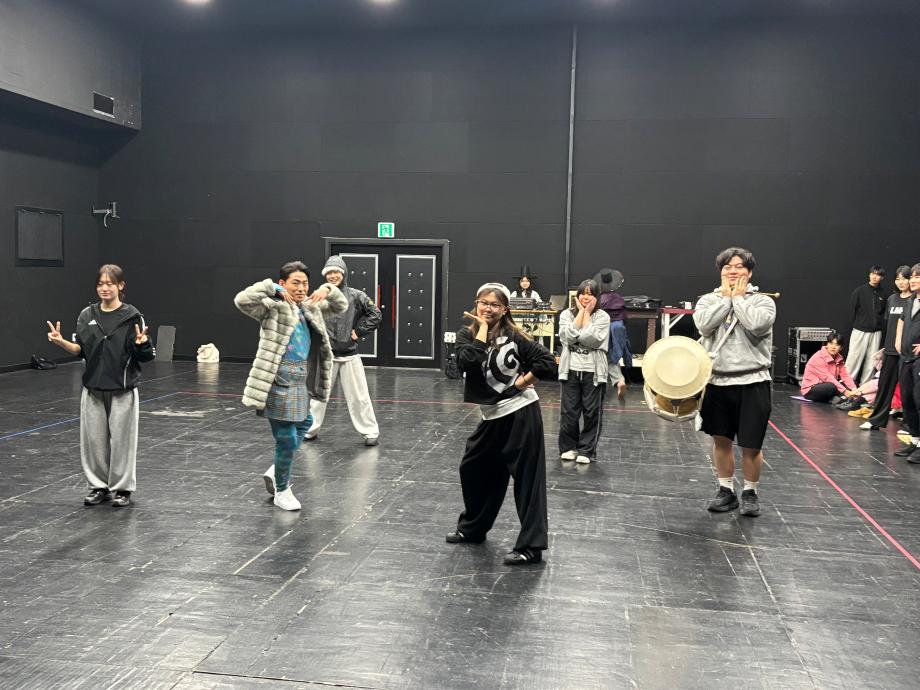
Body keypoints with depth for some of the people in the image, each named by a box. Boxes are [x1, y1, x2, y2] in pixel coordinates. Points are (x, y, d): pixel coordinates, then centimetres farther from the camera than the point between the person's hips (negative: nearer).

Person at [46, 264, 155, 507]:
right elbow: (81, 350, 9)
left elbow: (145, 355, -7)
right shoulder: (87, 315, 5)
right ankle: (99, 486, 24)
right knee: (94, 439, 9)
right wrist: (61, 342, -8)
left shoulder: (132, 316, -7)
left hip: (123, 391, -4)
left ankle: (122, 488, 17)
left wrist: (141, 344, -28)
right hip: (93, 389, 4)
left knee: (122, 440, 3)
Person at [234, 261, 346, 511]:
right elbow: (242, 300, -27)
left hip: (301, 382, 8)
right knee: (287, 439, -1)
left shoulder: (309, 308, 10)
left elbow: (340, 306, 17)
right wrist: (272, 288, -22)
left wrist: (328, 290, -2)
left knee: (300, 429, 22)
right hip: (279, 382, -8)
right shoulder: (273, 307, -12)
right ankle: (282, 491, 19)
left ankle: (275, 472, 42)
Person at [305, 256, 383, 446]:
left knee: (358, 395, 1)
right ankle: (310, 429, 24)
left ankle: (370, 432, 11)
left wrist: (358, 331, -6)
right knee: (318, 394, 10)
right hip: (325, 355, 2)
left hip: (350, 355, -1)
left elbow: (375, 314, -4)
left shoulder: (355, 296, -3)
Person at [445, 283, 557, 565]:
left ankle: (531, 546, 1)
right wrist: (482, 328, -13)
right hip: (492, 417, 6)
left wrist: (523, 381, -12)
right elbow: (469, 361, -20)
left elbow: (548, 362, -10)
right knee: (472, 469, 17)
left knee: (527, 478, -4)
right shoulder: (467, 335, 2)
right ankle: (472, 528, 37)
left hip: (521, 414, -6)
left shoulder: (514, 336, -8)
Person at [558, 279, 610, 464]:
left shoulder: (602, 317, -1)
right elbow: (568, 337, -12)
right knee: (569, 412, 4)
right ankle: (568, 447, 20)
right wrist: (580, 311, -6)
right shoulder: (566, 314, 4)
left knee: (592, 413, 3)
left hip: (593, 371, -1)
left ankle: (587, 450, 14)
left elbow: (592, 340, -15)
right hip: (571, 370, 1)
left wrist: (586, 313, -8)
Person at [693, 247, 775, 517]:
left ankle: (750, 492, 23)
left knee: (751, 445, 3)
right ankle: (726, 490, 27)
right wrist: (726, 297, -7)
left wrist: (739, 298, -7)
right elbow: (703, 324, -13)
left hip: (752, 382, -2)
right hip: (716, 381, 2)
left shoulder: (762, 301, 1)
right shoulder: (709, 300, 7)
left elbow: (756, 325, -19)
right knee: (721, 440, 12)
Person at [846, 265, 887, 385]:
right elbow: (852, 309, 0)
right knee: (854, 358, -3)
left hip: (876, 332, 3)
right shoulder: (860, 291, -3)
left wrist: (880, 323, 2)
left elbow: (885, 312, 11)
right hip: (860, 330, -3)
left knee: (871, 360, 5)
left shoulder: (883, 293, 4)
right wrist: (858, 322, 1)